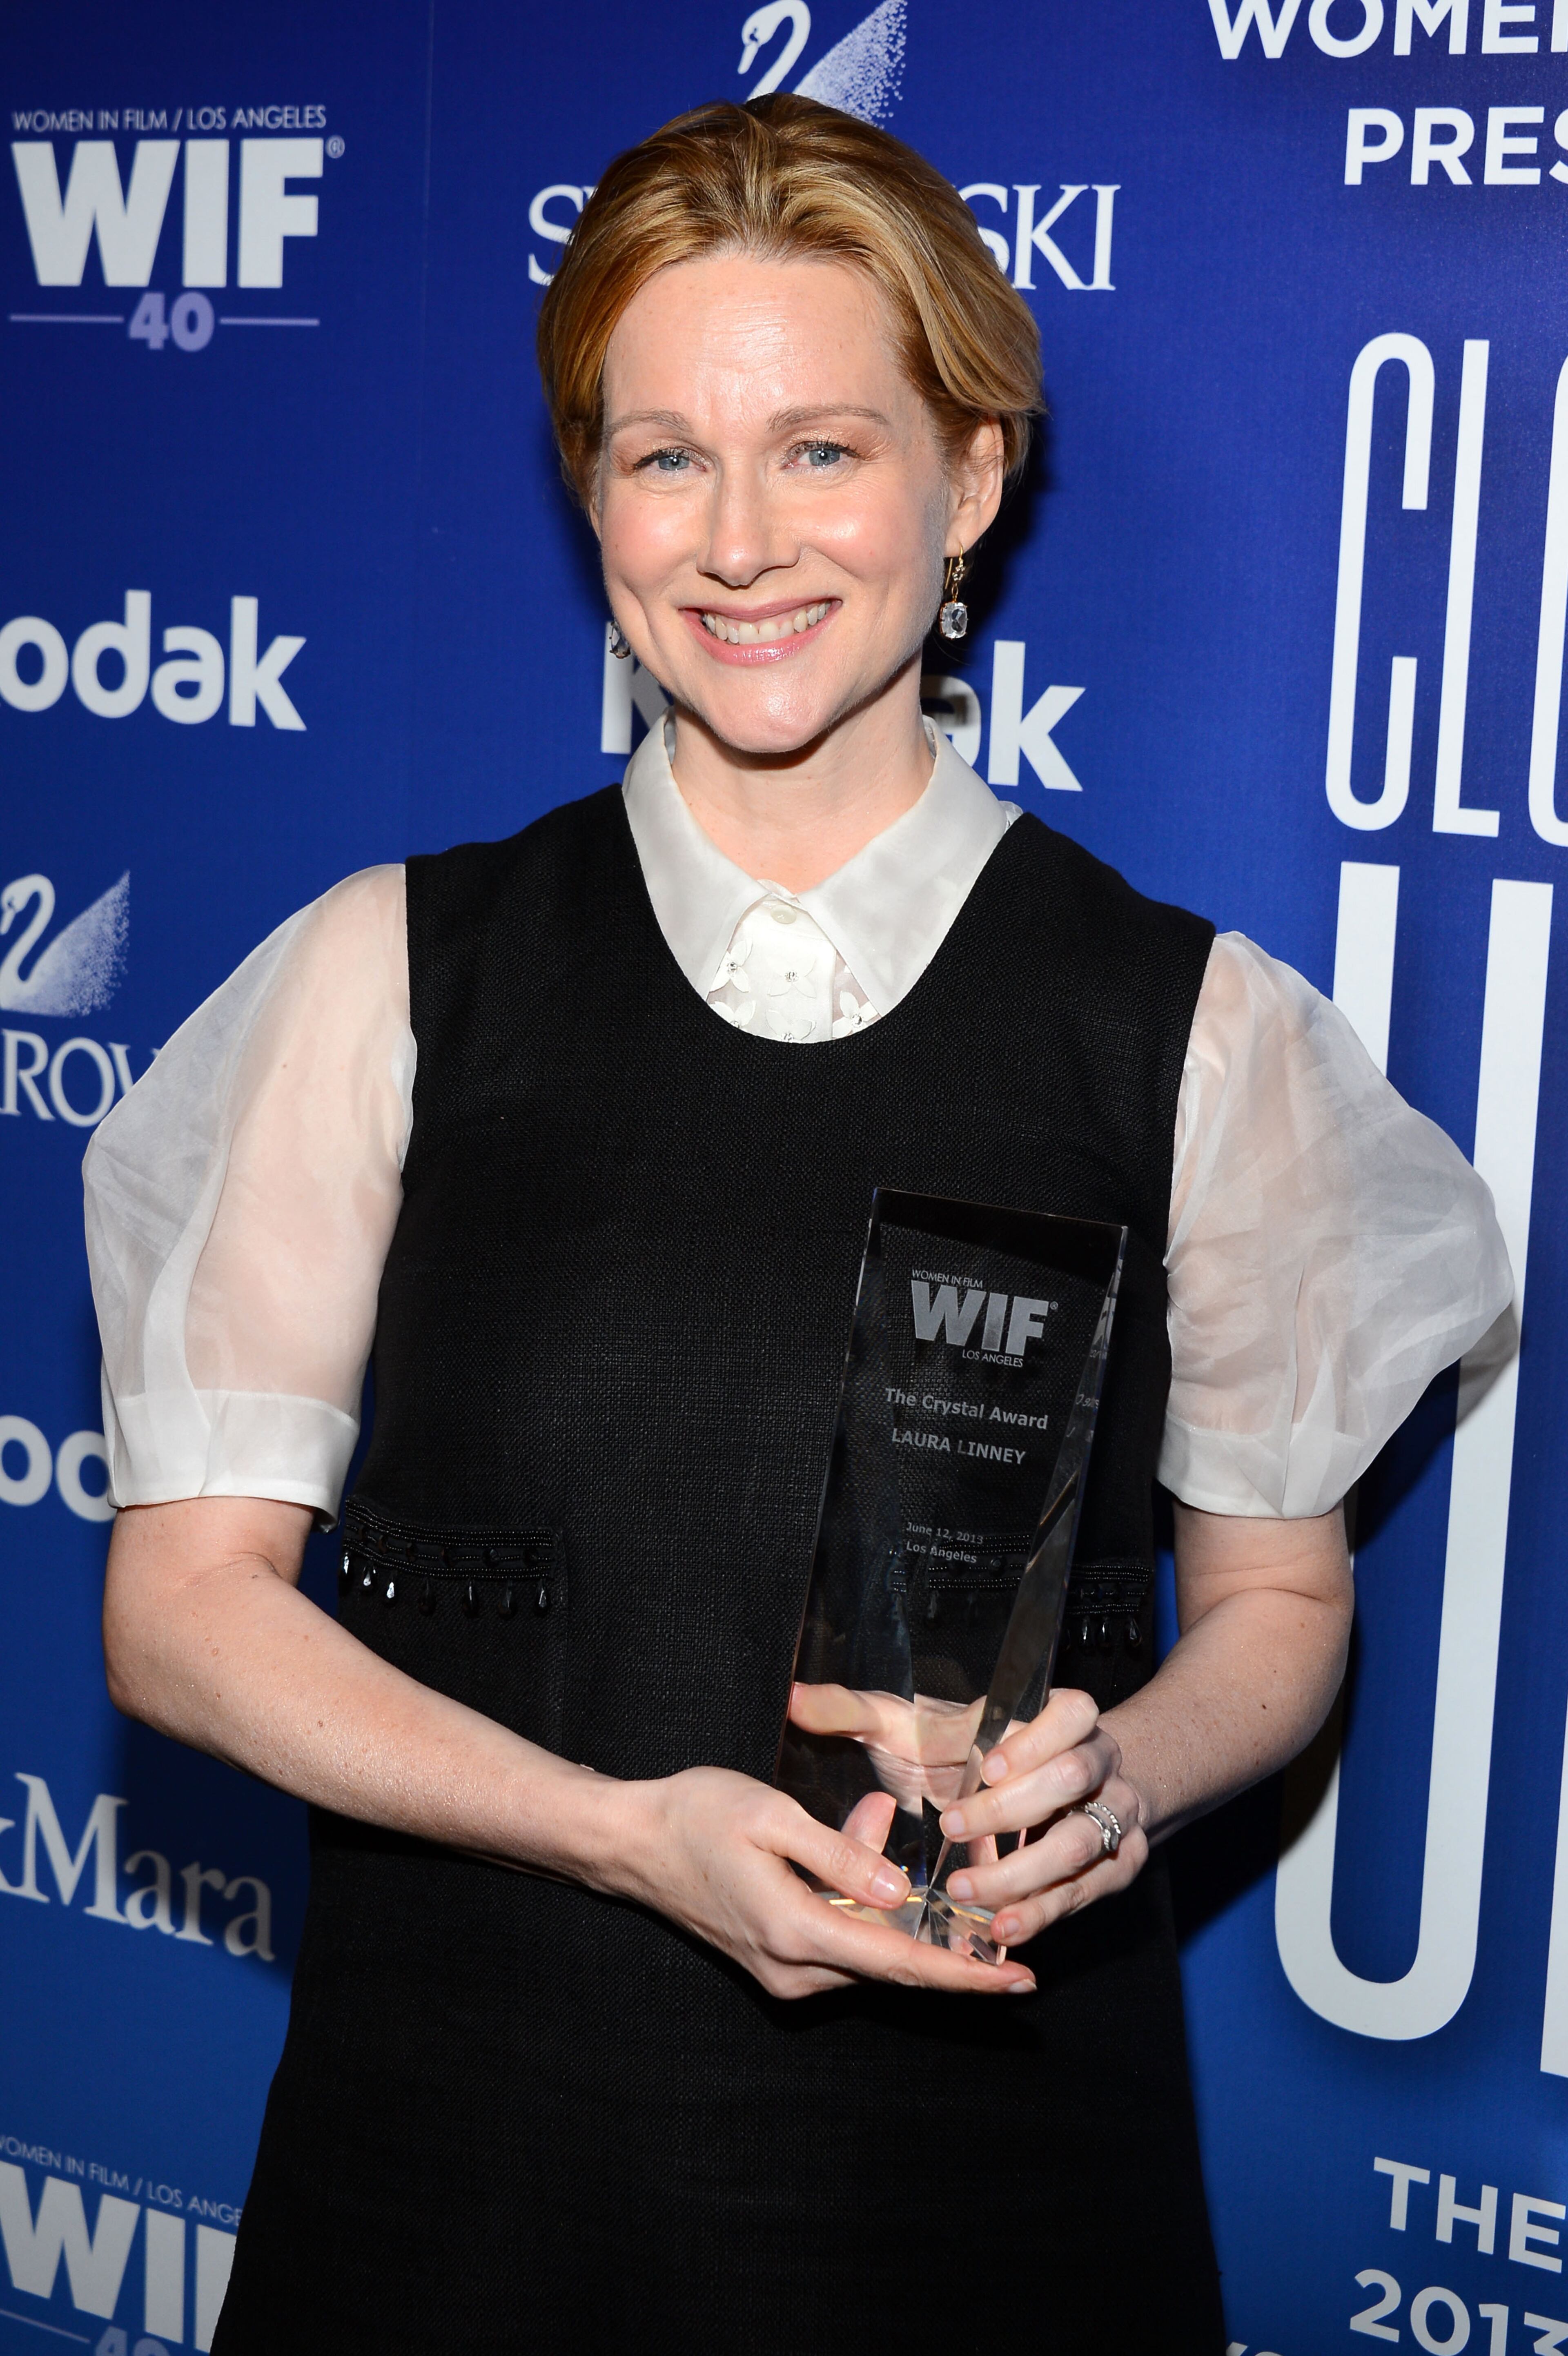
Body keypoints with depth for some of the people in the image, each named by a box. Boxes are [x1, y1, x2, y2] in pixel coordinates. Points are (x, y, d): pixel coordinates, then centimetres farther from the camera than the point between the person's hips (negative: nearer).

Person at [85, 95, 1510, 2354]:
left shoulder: (1196, 1028, -2)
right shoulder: (396, 975, -2)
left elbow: (1277, 1599, 8)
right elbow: (186, 1595, -2)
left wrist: (1122, 1769, -13)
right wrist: (624, 1830, -15)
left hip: (992, 2159, 0)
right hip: (470, 2132, 0)